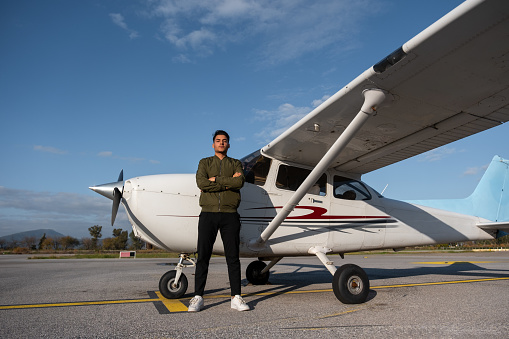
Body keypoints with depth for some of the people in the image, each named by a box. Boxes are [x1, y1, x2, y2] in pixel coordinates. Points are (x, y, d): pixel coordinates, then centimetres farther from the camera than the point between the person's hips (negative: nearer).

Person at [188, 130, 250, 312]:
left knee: (233, 257, 1)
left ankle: (236, 298, 7)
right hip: (208, 214, 0)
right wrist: (228, 182, -7)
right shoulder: (205, 162, 15)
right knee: (203, 256, 0)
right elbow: (201, 183, -6)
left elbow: (240, 181, -7)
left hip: (230, 215, 0)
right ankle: (198, 297, 8)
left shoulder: (236, 164, 16)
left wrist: (215, 180, -7)